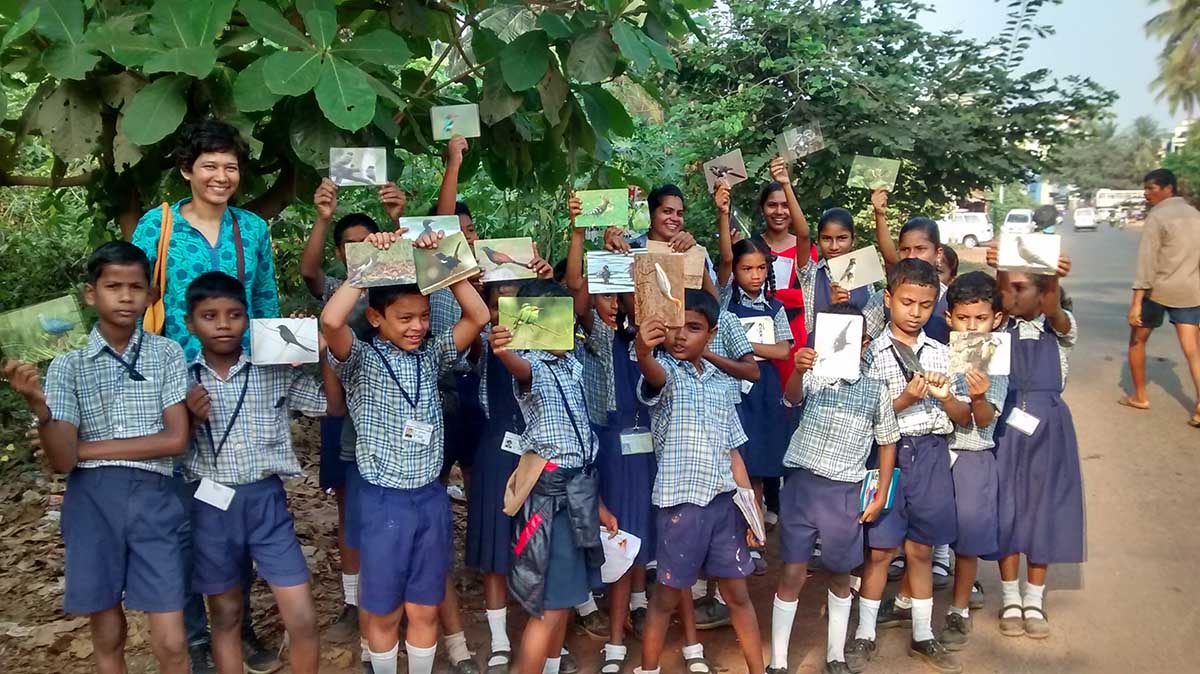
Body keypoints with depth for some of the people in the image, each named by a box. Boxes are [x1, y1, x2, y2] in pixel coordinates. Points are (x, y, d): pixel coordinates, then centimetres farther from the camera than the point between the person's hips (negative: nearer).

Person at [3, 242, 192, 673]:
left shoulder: (167, 354, 3)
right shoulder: (68, 366, 4)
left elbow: (176, 439, -4)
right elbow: (61, 461, -4)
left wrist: (90, 448, -7)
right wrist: (38, 406, -22)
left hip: (151, 498, -1)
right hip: (91, 500, 1)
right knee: (108, 638, 12)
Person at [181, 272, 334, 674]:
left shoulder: (275, 372, -1)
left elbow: (332, 406, 2)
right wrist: (191, 419, -14)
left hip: (266, 500, 0)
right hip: (211, 505, 1)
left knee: (303, 619, -2)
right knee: (226, 615, 15)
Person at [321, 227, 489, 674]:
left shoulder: (432, 355, 4)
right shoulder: (360, 361, -7)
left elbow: (479, 317, -5)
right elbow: (331, 321, -27)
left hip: (431, 498, 3)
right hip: (383, 501, -3)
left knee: (425, 609, 14)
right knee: (384, 611, 12)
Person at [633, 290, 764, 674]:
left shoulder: (717, 382, 11)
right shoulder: (664, 371, -6)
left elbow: (732, 451, 14)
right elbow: (653, 374, -33)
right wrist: (643, 351, -57)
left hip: (724, 500, 5)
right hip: (681, 501, -5)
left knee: (737, 592, 14)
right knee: (667, 595, 6)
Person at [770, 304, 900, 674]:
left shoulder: (876, 391, 2)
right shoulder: (813, 378, -3)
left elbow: (887, 444, 11)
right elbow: (791, 397, -26)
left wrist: (881, 496, 7)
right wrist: (798, 369, -47)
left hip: (844, 493, 2)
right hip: (802, 485, -1)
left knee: (840, 574, 15)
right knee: (793, 574, 3)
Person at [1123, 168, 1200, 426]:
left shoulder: (1157, 217, -10)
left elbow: (1147, 261, -17)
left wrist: (1136, 301, -20)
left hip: (1159, 290, -5)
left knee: (1137, 340, 15)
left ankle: (1139, 397, 21)